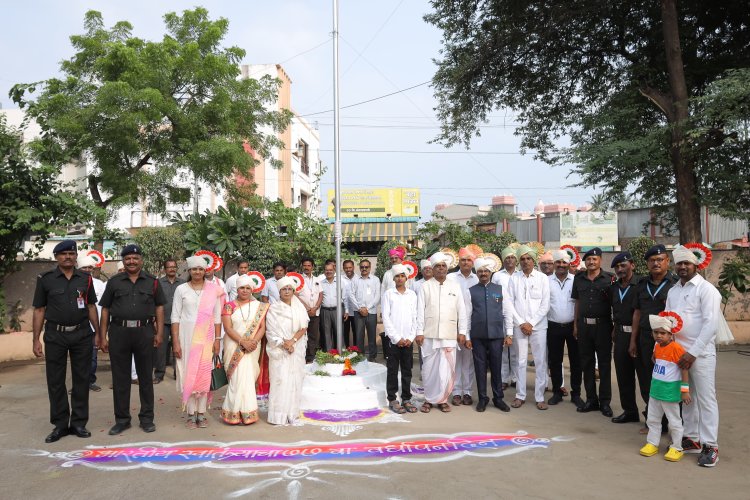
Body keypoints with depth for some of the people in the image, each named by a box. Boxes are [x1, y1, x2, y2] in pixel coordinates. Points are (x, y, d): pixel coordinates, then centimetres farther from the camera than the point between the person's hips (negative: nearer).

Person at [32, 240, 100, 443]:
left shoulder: (85, 278, 6)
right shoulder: (45, 279, 0)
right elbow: (39, 310, 1)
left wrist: (97, 333, 6)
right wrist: (36, 339, -3)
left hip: (82, 334, 1)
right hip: (55, 335, -1)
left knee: (81, 379, 6)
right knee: (55, 381, 5)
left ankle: (79, 423, 16)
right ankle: (60, 425, 16)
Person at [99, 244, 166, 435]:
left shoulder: (152, 282, 6)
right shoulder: (114, 282, 7)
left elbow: (159, 307, 5)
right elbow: (105, 309, 7)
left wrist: (159, 332, -3)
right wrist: (103, 336, 2)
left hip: (145, 332, 0)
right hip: (119, 333, 1)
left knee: (145, 376, 7)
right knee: (120, 378, 7)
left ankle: (147, 418, 18)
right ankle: (122, 419, 19)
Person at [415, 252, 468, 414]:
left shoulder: (455, 286, 8)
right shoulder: (425, 287, 4)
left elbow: (461, 311, 8)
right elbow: (420, 310, 1)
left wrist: (462, 332, 4)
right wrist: (419, 332, -4)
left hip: (449, 335, 1)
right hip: (429, 334, -1)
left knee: (446, 369, 1)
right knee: (429, 368, 5)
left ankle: (442, 399, 15)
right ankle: (429, 399, 18)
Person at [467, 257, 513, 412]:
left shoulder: (500, 289, 5)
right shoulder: (471, 291, 3)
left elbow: (507, 312, 5)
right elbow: (467, 315, 3)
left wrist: (509, 333, 0)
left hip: (496, 335, 0)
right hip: (477, 336, 0)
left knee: (496, 367, 7)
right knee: (480, 367, 6)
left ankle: (498, 398, 21)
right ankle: (482, 398, 19)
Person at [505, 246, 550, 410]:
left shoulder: (543, 278, 1)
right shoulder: (514, 279, 5)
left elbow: (545, 304, -2)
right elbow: (509, 303, 2)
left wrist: (531, 323, -7)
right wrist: (521, 323, -6)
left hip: (538, 325, -1)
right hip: (519, 326, 1)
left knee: (541, 362, 1)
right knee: (521, 361, 5)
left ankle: (540, 397, 10)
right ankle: (520, 395, 15)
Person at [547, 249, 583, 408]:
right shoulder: (547, 281, 1)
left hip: (573, 326, -1)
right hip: (553, 327, 1)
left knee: (575, 360, 6)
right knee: (554, 360, 8)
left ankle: (576, 393, 18)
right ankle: (557, 392, 21)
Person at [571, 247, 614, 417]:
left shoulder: (609, 279, -2)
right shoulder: (579, 279, 9)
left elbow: (614, 303, -1)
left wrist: (614, 326, -6)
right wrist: (576, 324, 9)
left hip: (603, 325, -3)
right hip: (584, 325, 4)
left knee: (604, 363, 3)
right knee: (587, 363, 8)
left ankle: (605, 401, 11)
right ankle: (591, 400, 18)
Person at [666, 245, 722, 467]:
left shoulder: (706, 289, -8)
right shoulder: (673, 291, 13)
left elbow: (711, 324, -15)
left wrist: (693, 353, -18)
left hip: (701, 353, -6)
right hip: (678, 352, 6)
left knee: (705, 399, -1)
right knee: (687, 398, 13)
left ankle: (710, 446, 7)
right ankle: (692, 440, 23)